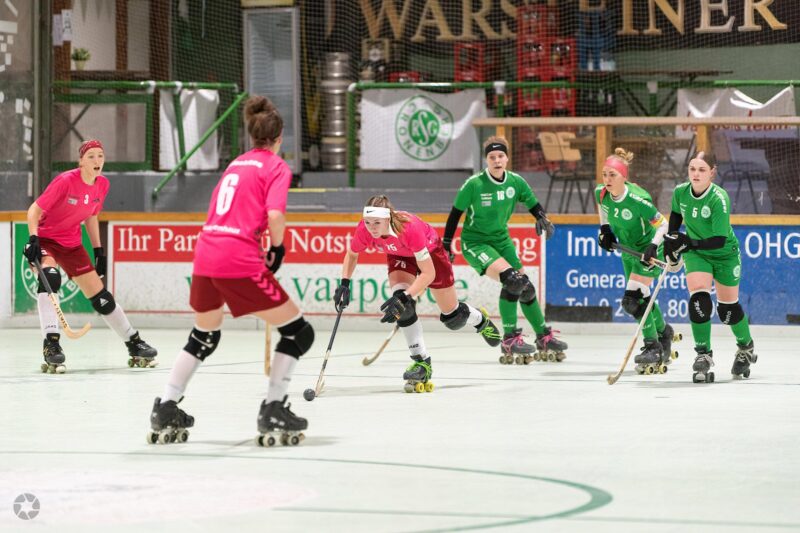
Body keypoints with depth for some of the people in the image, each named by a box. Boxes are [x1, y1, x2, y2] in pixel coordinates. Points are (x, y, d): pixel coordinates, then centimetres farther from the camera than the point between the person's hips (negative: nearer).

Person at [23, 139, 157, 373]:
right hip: (46, 239, -5)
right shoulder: (65, 181, -23)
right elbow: (35, 209, -21)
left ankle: (134, 344, 22)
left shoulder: (102, 184, -4)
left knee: (101, 298, 6)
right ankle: (51, 345, -36)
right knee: (50, 278, -36)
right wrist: (33, 238, -35)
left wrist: (98, 250, 11)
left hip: (72, 244, 6)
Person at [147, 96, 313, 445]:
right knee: (298, 332, 4)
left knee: (204, 337, 28)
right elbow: (275, 214, -14)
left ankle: (165, 411, 27)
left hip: (205, 256, 7)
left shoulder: (237, 164, 22)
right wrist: (278, 249, 4)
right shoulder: (277, 167, 2)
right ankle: (273, 412, -2)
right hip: (239, 261, -7)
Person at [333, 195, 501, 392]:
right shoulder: (364, 230, -31)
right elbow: (351, 255, -8)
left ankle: (480, 319, 46)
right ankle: (422, 362, -13)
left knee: (453, 318, 9)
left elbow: (428, 273, -40)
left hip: (430, 251, -3)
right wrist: (344, 283, -22)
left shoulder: (409, 228, -44)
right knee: (401, 302, -25)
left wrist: (405, 297, -49)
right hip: (398, 255, 3)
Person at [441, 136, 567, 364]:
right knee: (511, 279, -25)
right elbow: (456, 213, -9)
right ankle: (510, 340, -16)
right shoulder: (474, 184, -18)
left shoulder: (516, 182, -5)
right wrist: (446, 244, -6)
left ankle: (544, 336, 25)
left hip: (501, 240, 6)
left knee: (525, 287, 6)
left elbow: (534, 205, 7)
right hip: (475, 242, -6)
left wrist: (542, 218, -15)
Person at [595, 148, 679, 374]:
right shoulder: (601, 192, -14)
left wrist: (653, 246, -33)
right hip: (628, 250, 7)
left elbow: (662, 225, -22)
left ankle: (653, 346, -6)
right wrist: (605, 229, 5)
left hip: (648, 250, -7)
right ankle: (663, 332, 42)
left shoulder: (638, 200, -32)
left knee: (633, 300, -17)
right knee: (643, 298, 18)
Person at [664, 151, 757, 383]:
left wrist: (689, 242, -42)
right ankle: (703, 355, -12)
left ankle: (746, 349, 35)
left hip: (725, 255, -3)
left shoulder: (719, 198, -30)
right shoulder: (680, 192, -15)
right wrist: (671, 240, 0)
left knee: (728, 308, 9)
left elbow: (719, 240, -33)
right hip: (696, 254, 3)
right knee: (698, 301, -19)